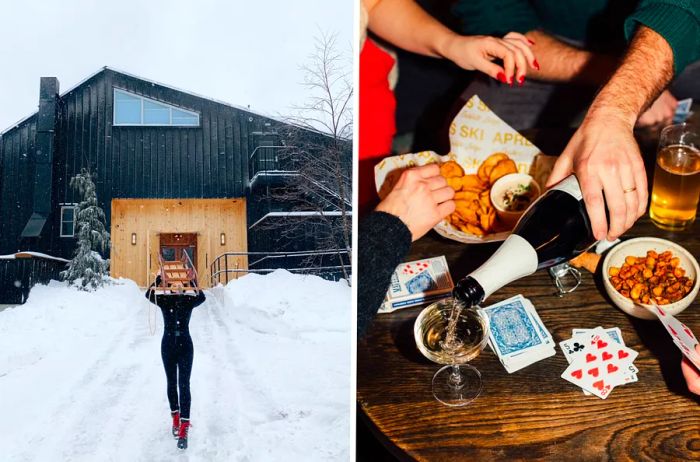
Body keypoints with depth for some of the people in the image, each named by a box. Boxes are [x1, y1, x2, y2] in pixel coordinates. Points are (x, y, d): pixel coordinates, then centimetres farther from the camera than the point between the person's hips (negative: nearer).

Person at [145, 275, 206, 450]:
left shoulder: (189, 299, -1)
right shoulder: (164, 299, 1)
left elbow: (201, 297, -24)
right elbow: (149, 294, -19)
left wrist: (193, 281, -24)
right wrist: (159, 279, -21)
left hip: (185, 346, -2)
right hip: (168, 345, 2)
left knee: (184, 385, -8)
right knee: (171, 383, 13)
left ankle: (184, 428, -13)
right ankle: (175, 417, 30)